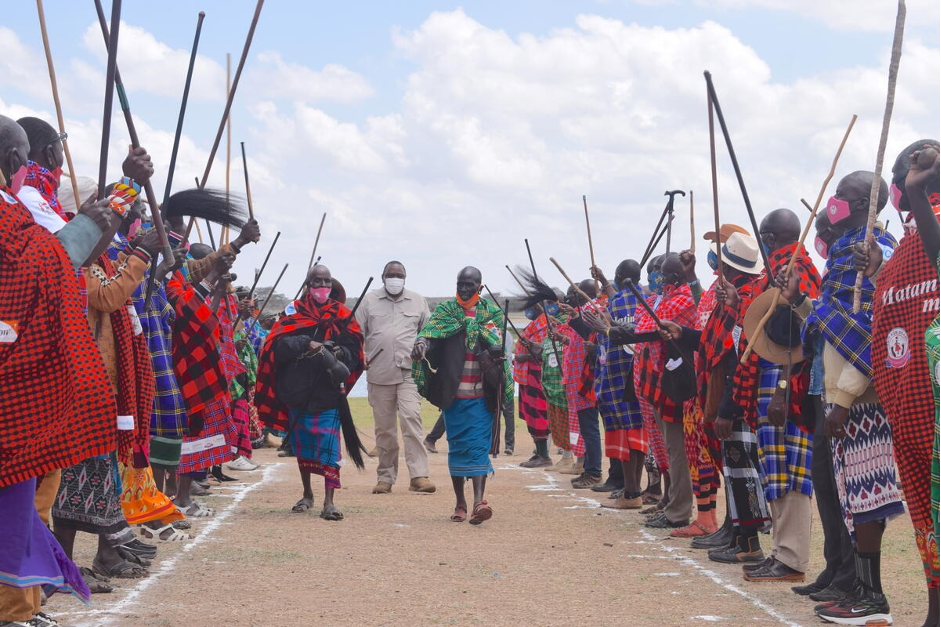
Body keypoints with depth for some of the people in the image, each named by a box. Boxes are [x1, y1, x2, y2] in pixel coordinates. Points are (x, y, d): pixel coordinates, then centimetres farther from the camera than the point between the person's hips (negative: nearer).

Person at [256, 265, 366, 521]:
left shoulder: (342, 315, 7)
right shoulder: (295, 312, 6)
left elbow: (353, 350, 1)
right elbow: (279, 345, -7)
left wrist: (338, 354, -19)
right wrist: (307, 344, -20)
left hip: (329, 390, -1)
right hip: (298, 389, 2)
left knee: (328, 444, -10)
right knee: (302, 443, 12)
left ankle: (328, 501, -12)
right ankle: (307, 493, 29)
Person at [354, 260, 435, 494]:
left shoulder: (418, 301, 12)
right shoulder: (369, 301, 10)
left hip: (409, 372, -1)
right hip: (379, 374, 1)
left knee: (411, 418, -16)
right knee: (384, 427, 6)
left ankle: (418, 475, -19)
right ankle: (385, 477, 15)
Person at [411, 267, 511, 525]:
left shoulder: (492, 313, 8)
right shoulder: (445, 310, 5)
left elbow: (499, 346, 4)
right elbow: (431, 329, -13)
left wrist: (494, 358, -17)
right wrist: (421, 342, -35)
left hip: (481, 394, -1)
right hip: (453, 393, 1)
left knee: (479, 446, -9)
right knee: (457, 446, 5)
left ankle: (479, 501, -18)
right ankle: (460, 503, 14)